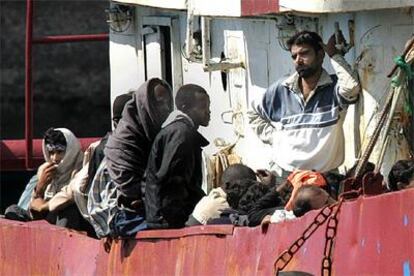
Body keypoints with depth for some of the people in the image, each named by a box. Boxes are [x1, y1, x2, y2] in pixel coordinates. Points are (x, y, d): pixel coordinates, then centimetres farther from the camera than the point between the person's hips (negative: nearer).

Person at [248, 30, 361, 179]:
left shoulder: (333, 88, -6)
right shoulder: (280, 90, 5)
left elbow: (351, 87, -30)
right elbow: (254, 115, 21)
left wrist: (334, 54, -15)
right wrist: (273, 137, 6)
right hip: (285, 174, 3)